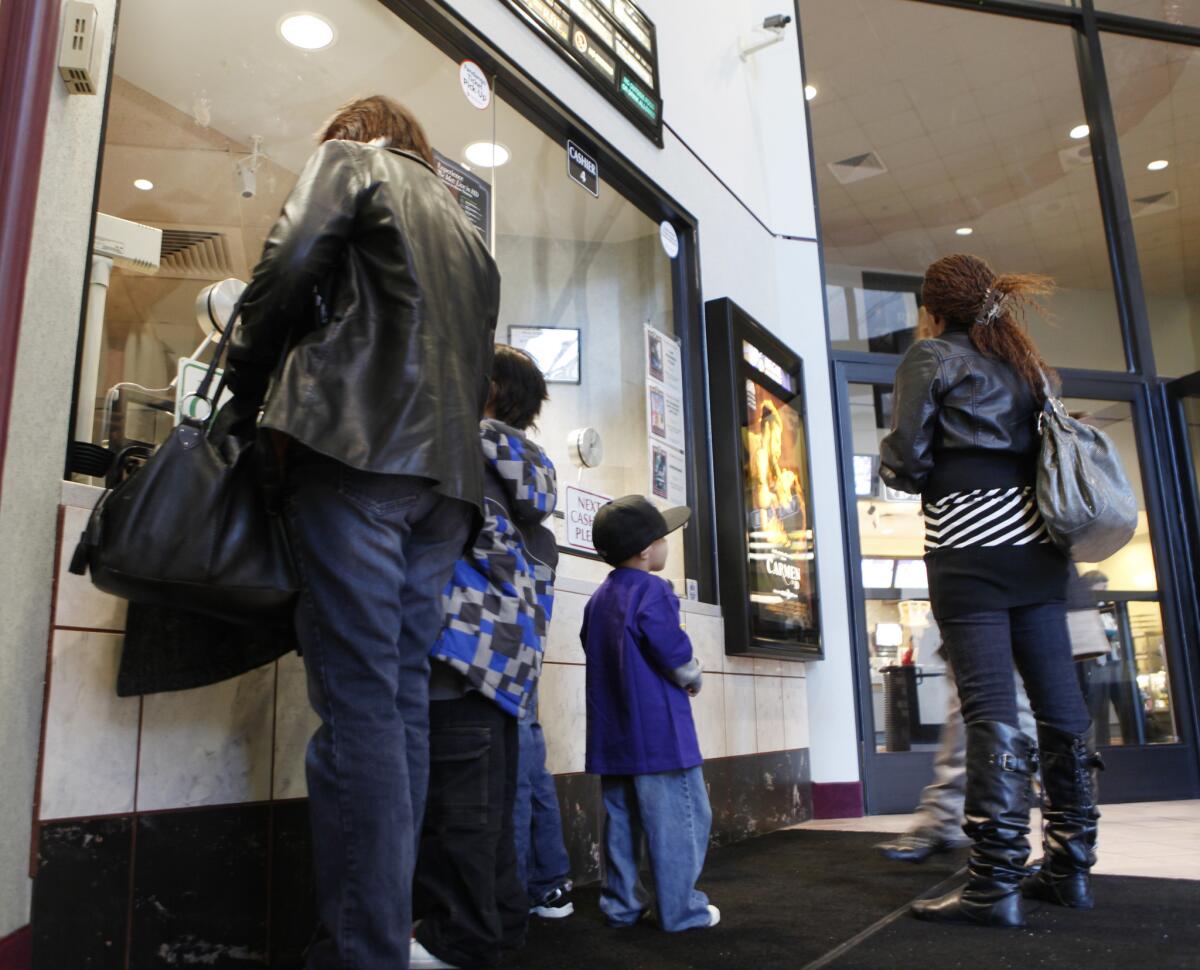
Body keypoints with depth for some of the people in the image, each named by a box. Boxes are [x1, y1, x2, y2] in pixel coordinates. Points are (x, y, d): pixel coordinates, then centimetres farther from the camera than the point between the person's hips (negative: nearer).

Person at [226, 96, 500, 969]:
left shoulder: (350, 159, 13)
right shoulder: (466, 228, 31)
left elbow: (288, 268, -4)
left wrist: (247, 383, 7)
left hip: (358, 446, -6)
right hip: (447, 473, 7)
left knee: (358, 703, -11)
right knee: (404, 695, 5)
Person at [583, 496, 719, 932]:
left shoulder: (599, 597, 11)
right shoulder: (653, 591, -14)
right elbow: (675, 654, -19)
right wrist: (693, 679, 1)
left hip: (612, 732, 8)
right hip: (658, 729, -8)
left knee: (621, 819, 13)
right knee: (678, 819, 1)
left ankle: (621, 904, 19)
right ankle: (681, 909, 7)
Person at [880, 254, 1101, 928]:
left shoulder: (932, 357, 1)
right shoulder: (1027, 361, 20)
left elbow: (905, 460, -6)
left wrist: (929, 480, 14)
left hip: (970, 541, -7)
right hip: (1037, 539, 7)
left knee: (992, 712, -10)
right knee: (1059, 703, 8)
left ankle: (995, 886, -7)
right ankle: (1071, 867, 17)